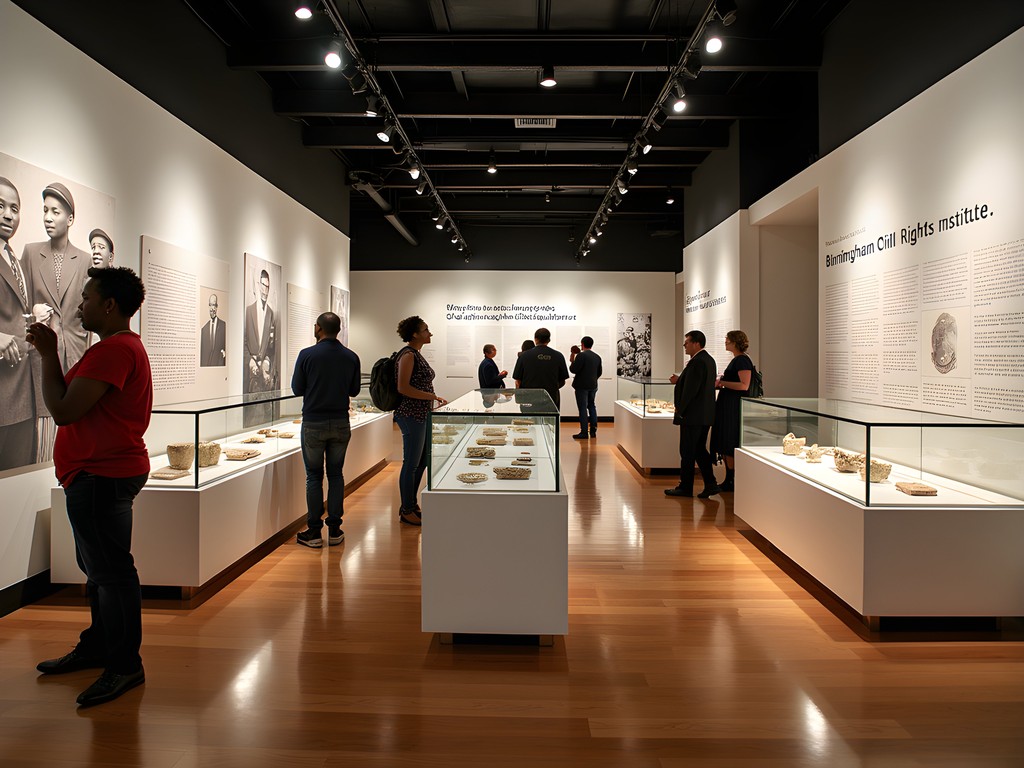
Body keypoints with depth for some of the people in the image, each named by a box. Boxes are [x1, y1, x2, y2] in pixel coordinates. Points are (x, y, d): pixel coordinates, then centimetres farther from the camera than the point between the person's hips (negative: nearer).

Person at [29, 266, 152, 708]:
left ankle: (125, 665, 7)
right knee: (100, 568, 20)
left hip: (101, 476, -11)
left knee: (110, 570, -4)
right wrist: (49, 354, 8)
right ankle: (97, 647, 34)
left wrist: (48, 354, -10)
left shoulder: (114, 349, -19)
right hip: (100, 472, 11)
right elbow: (73, 402, 16)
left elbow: (63, 410, -22)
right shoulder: (120, 346, 18)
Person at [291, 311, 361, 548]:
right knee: (336, 475, 11)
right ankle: (334, 530, 13)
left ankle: (314, 532, 9)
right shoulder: (351, 357, 0)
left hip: (313, 423, -2)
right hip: (341, 424, 3)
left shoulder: (307, 355, -8)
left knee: (314, 476, 6)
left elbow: (297, 389, -1)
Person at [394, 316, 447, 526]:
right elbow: (403, 388, -22)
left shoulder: (417, 354, 15)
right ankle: (406, 511, 10)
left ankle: (411, 504, 28)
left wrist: (434, 399, 15)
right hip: (411, 416, -10)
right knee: (411, 464, -1)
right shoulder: (408, 354, -14)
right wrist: (432, 397, -20)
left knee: (421, 461, 16)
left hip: (421, 415, 10)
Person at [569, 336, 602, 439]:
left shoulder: (581, 355, -14)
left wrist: (572, 361, -3)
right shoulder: (597, 357, 8)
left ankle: (584, 432, -4)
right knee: (592, 407, 15)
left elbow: (573, 370, -19)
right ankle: (593, 431, 16)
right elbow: (599, 373, 13)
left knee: (583, 408, -4)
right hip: (593, 386, 7)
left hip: (582, 386, -6)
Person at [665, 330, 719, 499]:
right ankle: (710, 484, 13)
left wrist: (680, 410, -13)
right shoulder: (708, 360, 12)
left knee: (687, 452, 1)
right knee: (700, 450, 15)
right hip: (705, 415, 10)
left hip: (692, 415, -10)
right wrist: (679, 381, 10)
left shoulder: (697, 362, -19)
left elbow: (691, 390, -22)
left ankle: (685, 487, 10)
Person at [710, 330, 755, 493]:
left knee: (729, 445, -4)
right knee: (725, 444, 12)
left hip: (733, 406, -10)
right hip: (727, 405, 10)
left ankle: (731, 482, 5)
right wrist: (720, 384, 11)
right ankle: (729, 481, 19)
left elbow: (744, 386, -23)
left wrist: (722, 382, -17)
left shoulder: (742, 360, -14)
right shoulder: (736, 360, 17)